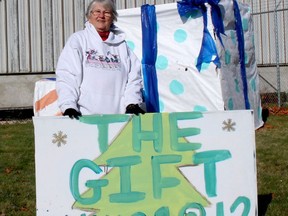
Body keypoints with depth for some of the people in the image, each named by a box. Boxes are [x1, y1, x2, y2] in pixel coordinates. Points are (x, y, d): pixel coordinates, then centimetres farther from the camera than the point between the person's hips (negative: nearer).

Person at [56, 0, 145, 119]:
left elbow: (133, 76, 8)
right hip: (85, 115, -2)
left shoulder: (121, 43, 15)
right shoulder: (77, 40, 6)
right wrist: (68, 106, -16)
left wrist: (132, 103, -7)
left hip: (118, 115, 2)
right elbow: (66, 76, -3)